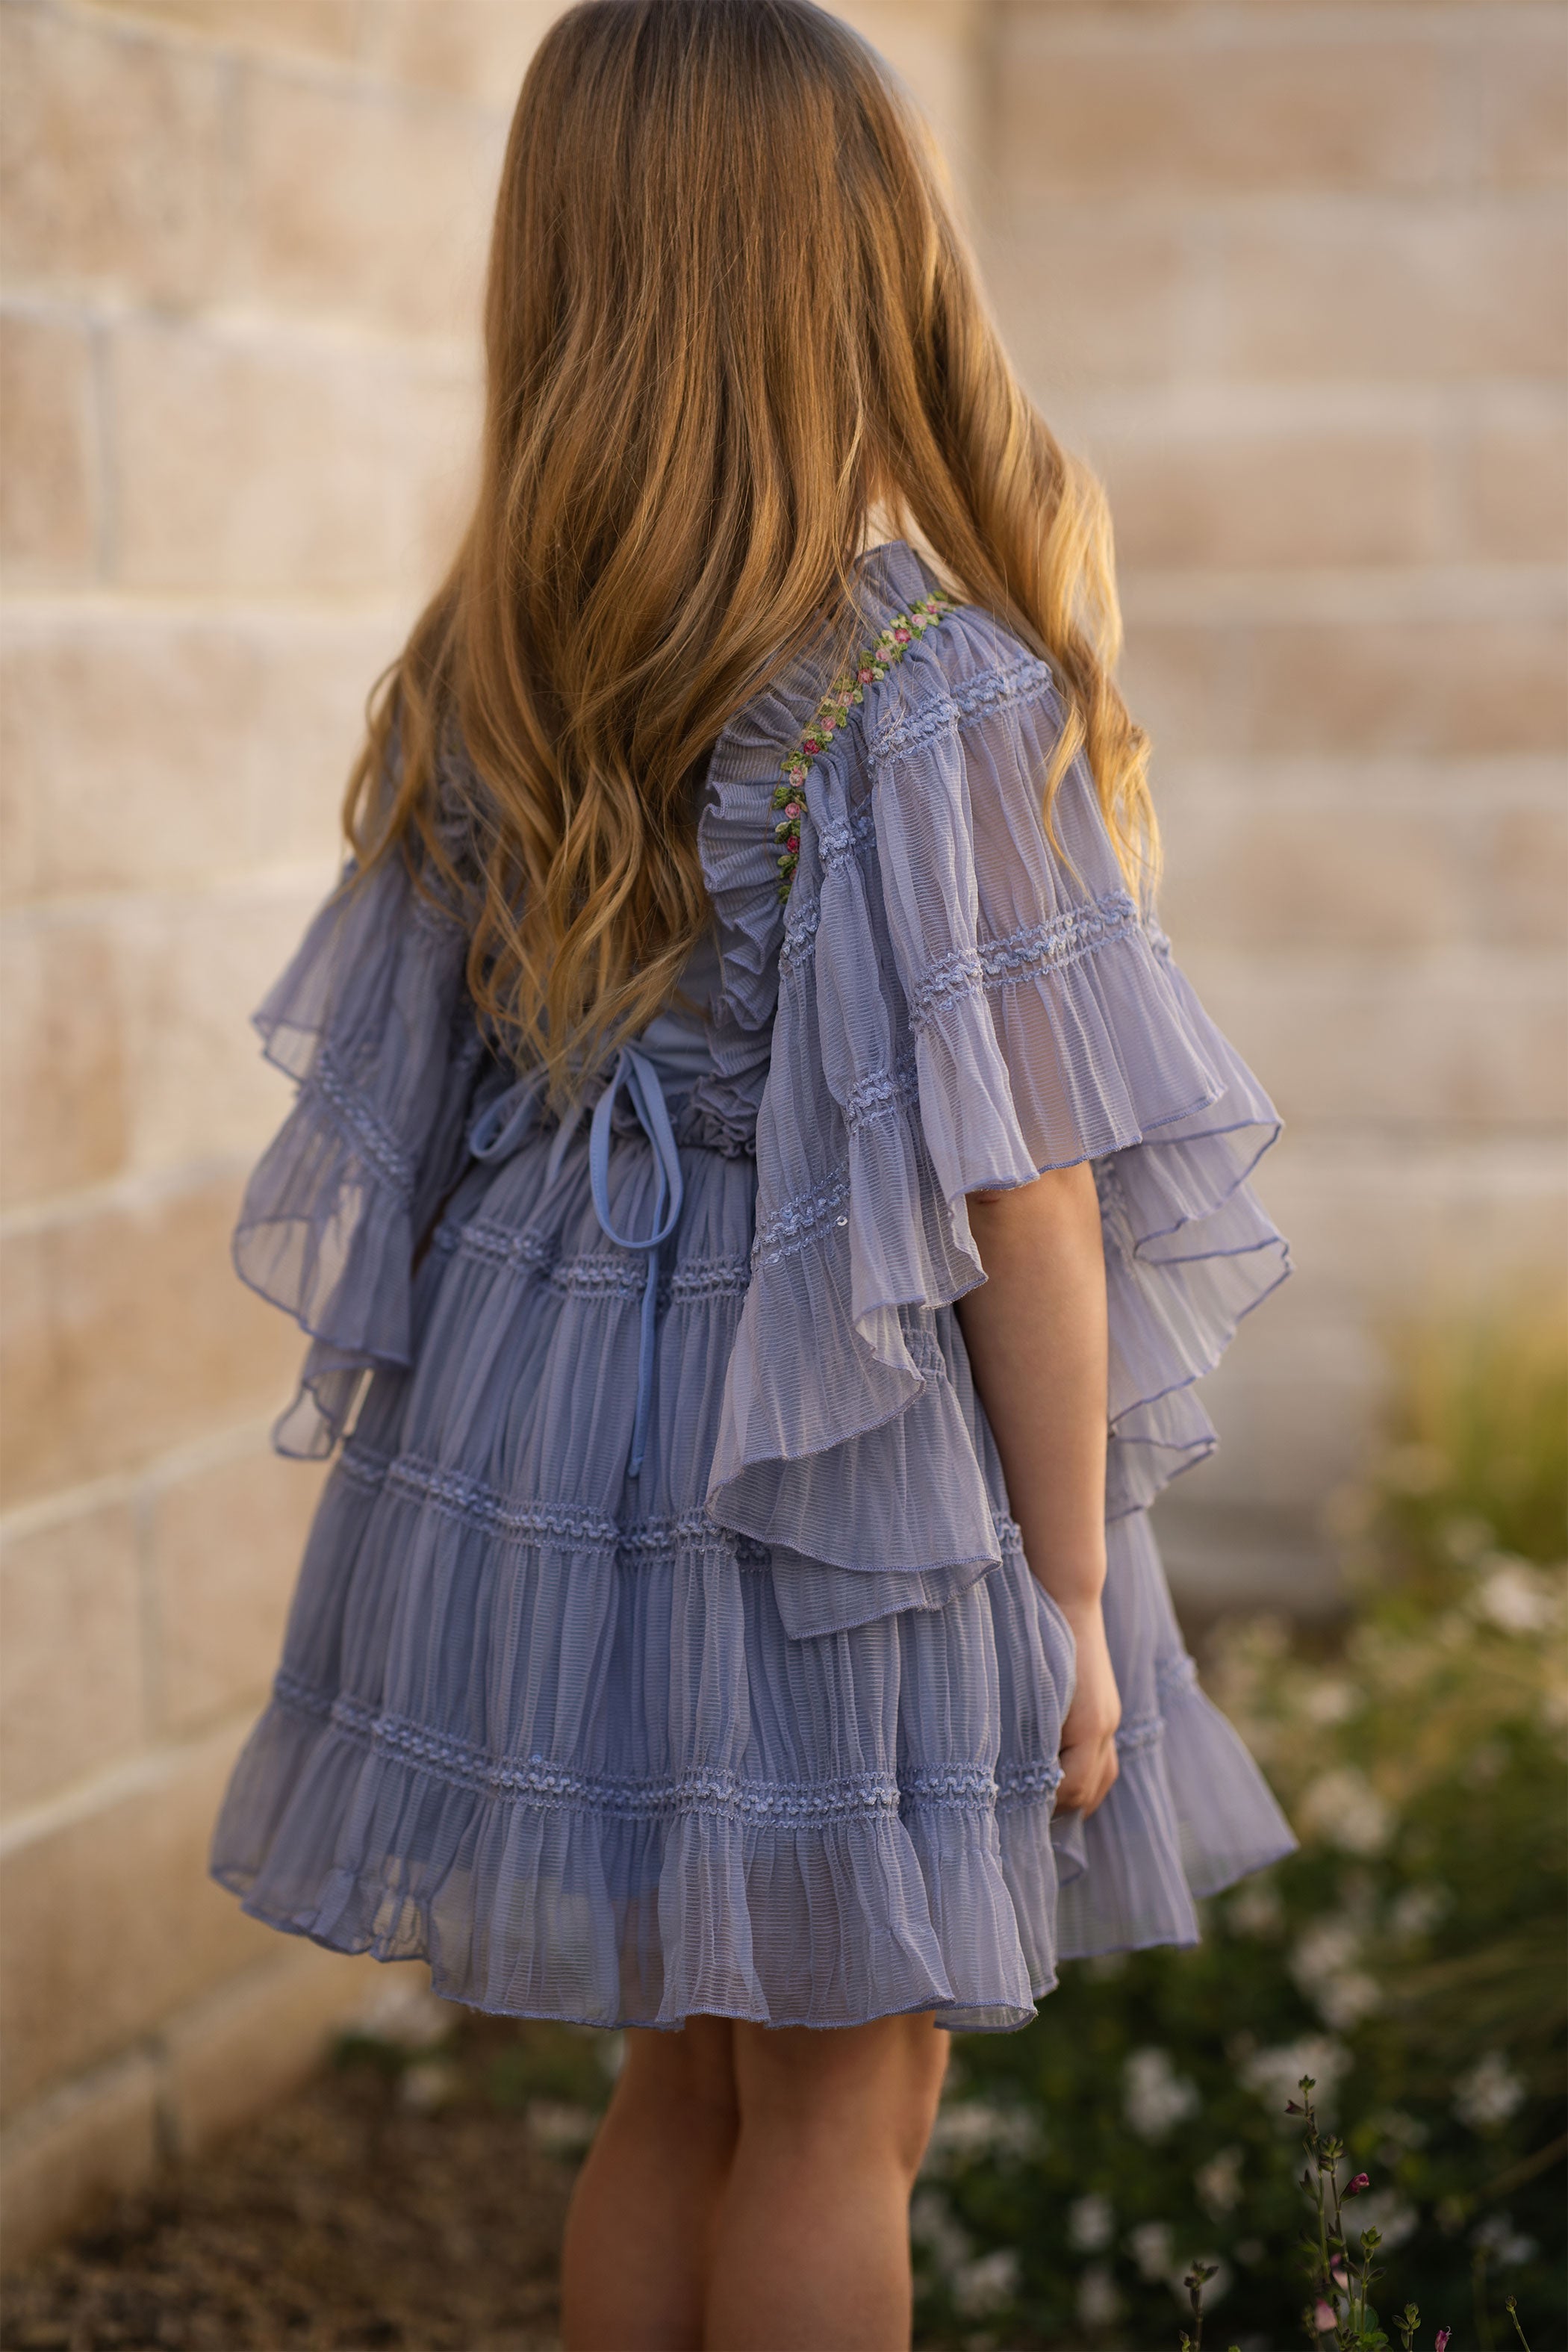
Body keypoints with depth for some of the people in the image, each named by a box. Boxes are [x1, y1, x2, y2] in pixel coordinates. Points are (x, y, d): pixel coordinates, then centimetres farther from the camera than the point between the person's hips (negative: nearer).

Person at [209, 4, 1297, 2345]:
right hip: (850, 1488, -5)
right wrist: (1073, 1592, -7)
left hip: (558, 1443, 6)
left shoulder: (482, 675, -1)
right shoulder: (943, 691, -18)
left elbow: (421, 1104, 6)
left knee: (684, 2085, 19)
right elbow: (1018, 1194, -16)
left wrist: (492, 1455, 18)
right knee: (840, 2115, 10)